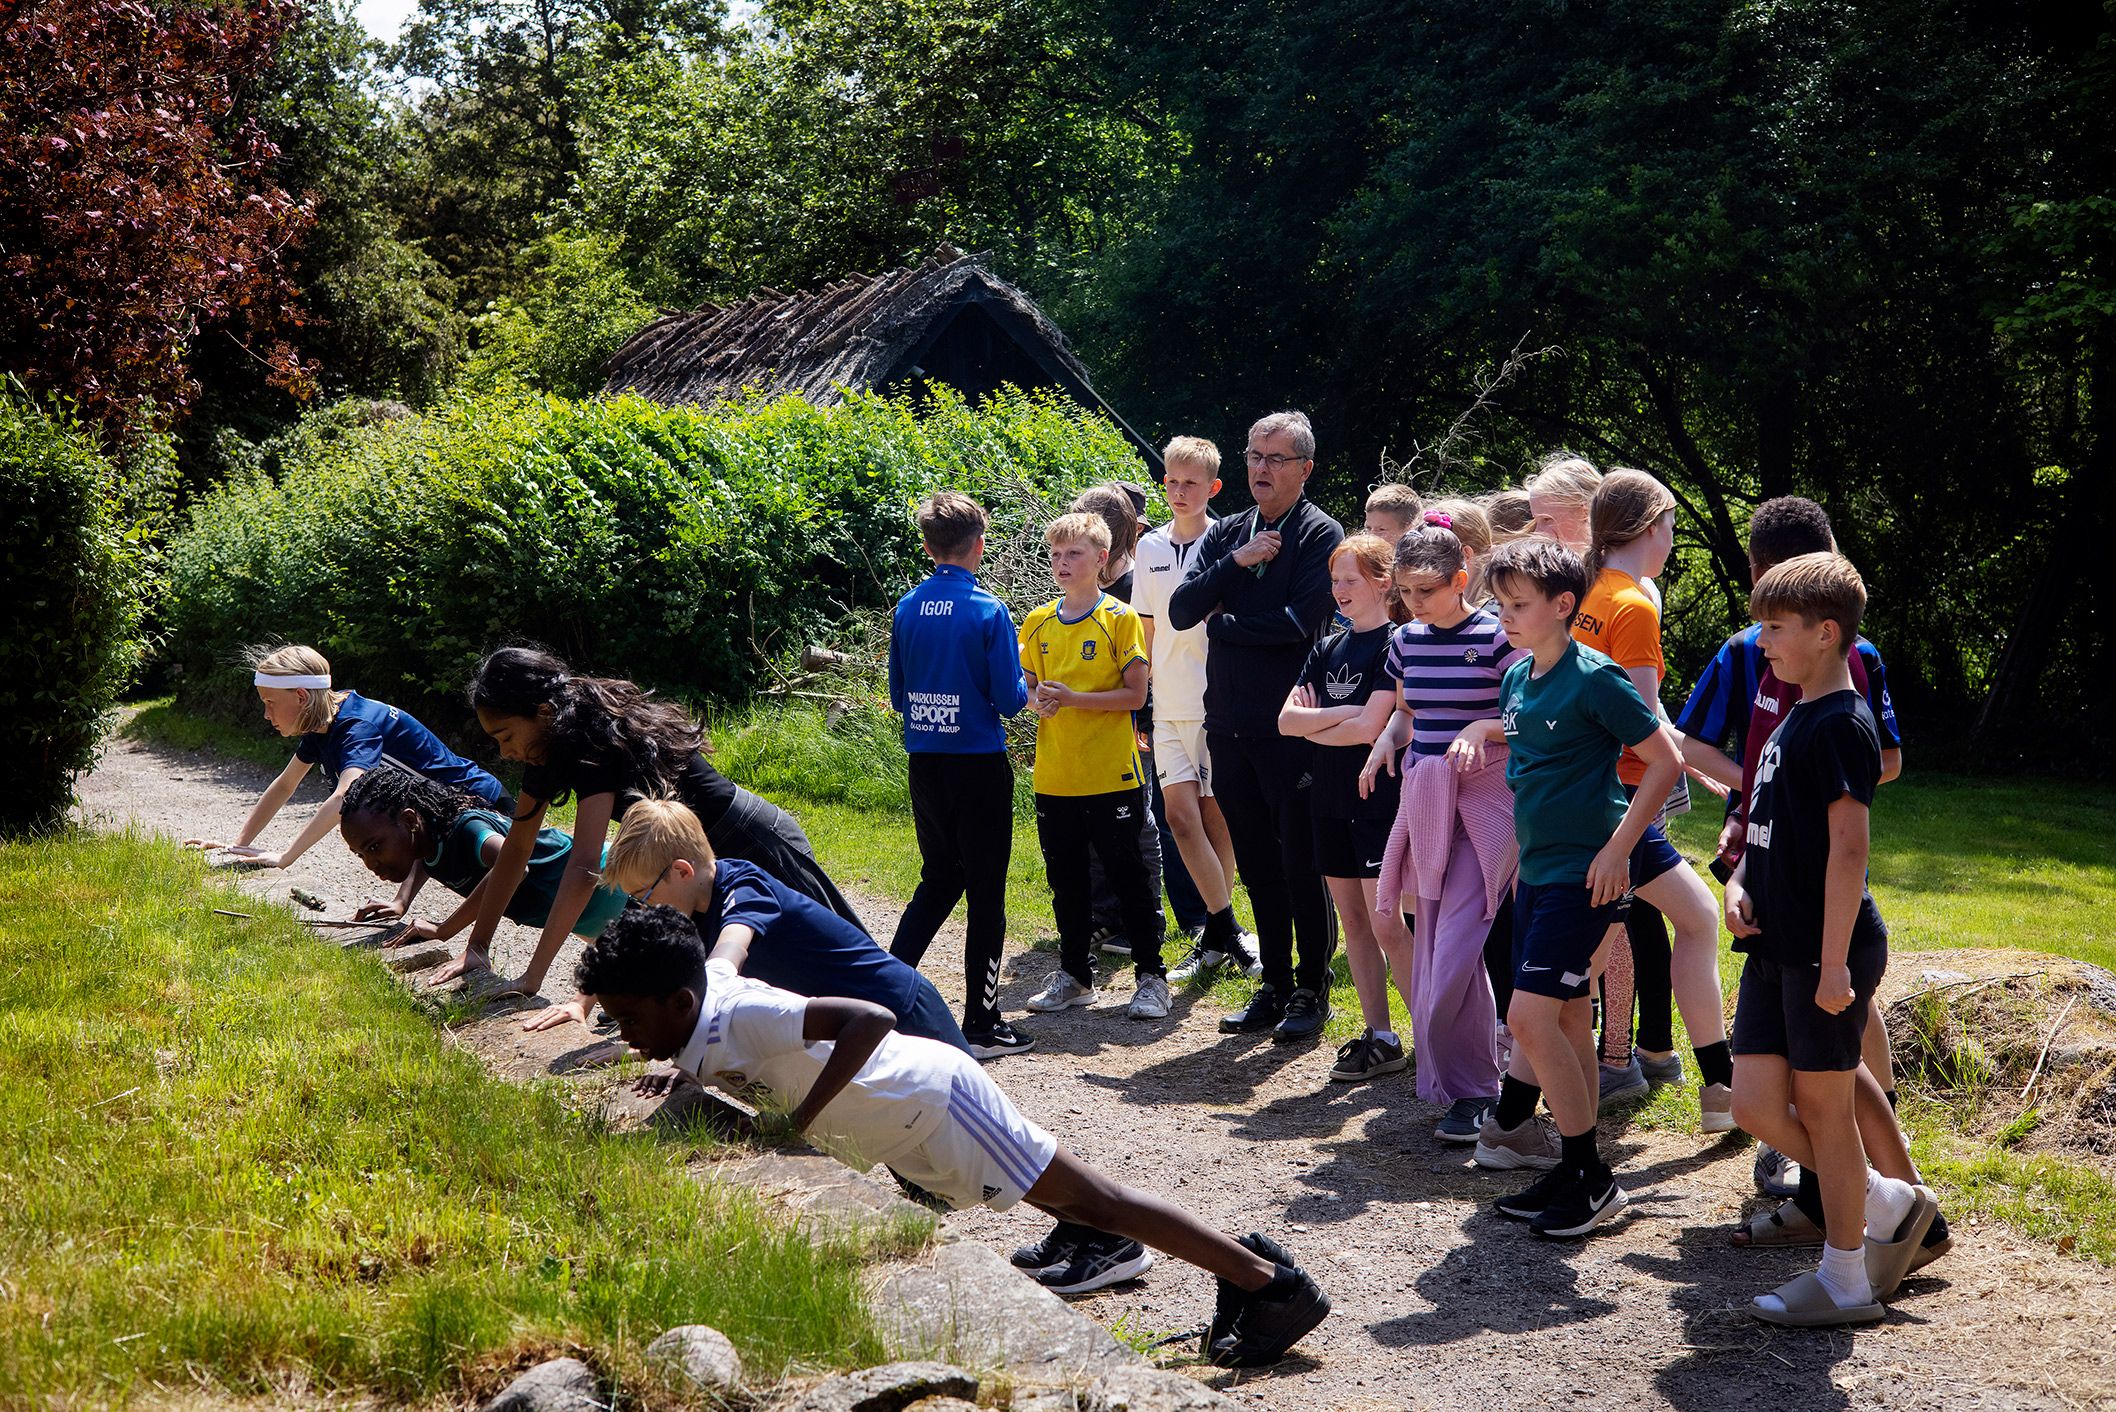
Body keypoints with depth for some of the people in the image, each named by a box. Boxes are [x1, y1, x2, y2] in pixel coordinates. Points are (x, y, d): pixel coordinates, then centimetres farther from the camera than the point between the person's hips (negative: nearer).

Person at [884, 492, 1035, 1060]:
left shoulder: (907, 609, 1)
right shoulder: (987, 610, -13)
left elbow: (898, 695, 8)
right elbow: (1009, 698, -12)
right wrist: (1023, 687, 9)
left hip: (924, 766, 5)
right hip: (979, 764, -5)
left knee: (938, 879, 20)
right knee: (985, 892, 3)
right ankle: (981, 1026, 7)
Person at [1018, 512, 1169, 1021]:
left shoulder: (1120, 619, -6)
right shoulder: (1038, 624, 8)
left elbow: (1135, 695, -10)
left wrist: (1072, 698, -19)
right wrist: (1038, 702, -8)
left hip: (1112, 774, -5)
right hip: (1054, 777, 5)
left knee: (1128, 877, 1)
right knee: (1066, 879, 12)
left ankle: (1151, 977, 11)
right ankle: (1075, 975, 25)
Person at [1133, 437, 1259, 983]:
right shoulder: (1151, 548, 9)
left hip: (1216, 703, -4)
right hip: (1169, 706, 4)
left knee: (1216, 818, 1)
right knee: (1182, 817, -3)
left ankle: (1216, 936, 12)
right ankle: (1226, 936, 4)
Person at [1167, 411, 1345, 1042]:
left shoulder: (1320, 534, -6)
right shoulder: (1226, 534, 12)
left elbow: (1301, 621, -19)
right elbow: (1179, 611, 1)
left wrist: (1224, 623, -6)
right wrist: (1236, 563, -12)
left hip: (1292, 729, -6)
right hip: (1230, 726, 6)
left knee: (1302, 869, 2)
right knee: (1259, 868, 13)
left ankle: (1311, 992, 12)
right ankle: (1274, 988, 22)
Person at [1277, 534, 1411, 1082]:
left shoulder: (1394, 646, -9)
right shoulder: (1327, 650, 12)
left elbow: (1370, 728, -18)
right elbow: (1287, 720, 4)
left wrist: (1313, 724, -3)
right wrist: (1341, 715, -11)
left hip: (1380, 800, -7)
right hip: (1331, 800, 7)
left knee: (1385, 924, -10)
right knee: (1353, 922, 8)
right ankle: (1379, 1038, 14)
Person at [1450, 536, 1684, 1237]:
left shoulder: (1594, 678, -15)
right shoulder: (1517, 678, 8)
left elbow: (1665, 760, -14)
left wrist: (1617, 847, -17)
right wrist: (1479, 731, 8)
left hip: (1583, 875, -8)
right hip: (1536, 869, 8)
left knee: (1530, 1018, -12)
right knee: (1568, 1021, 12)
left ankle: (1593, 1178, -3)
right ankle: (1578, 1172, 20)